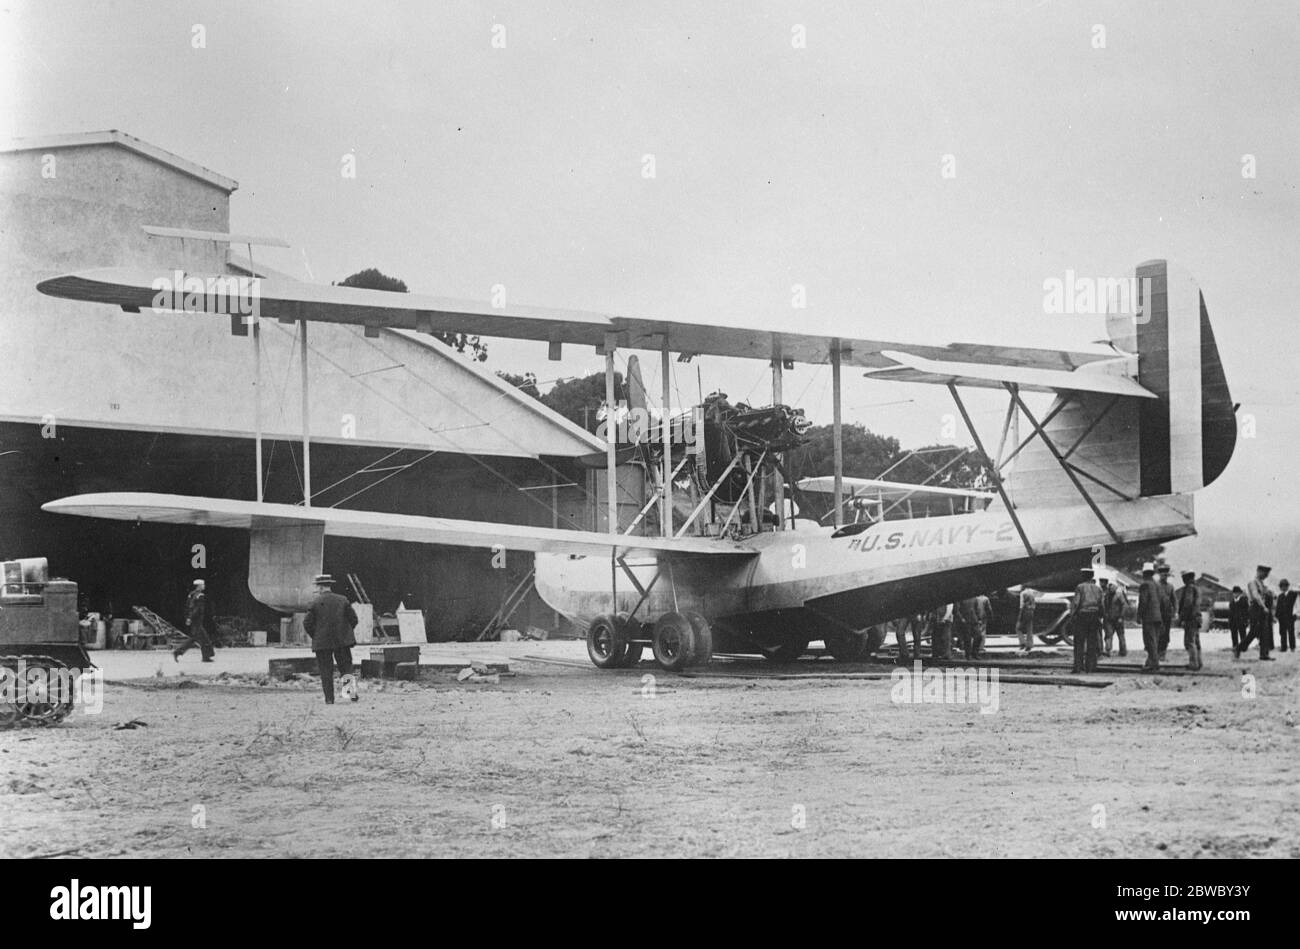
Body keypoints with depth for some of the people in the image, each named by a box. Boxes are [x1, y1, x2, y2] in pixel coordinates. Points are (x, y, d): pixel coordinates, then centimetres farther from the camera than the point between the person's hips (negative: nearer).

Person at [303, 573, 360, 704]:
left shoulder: (315, 603, -4)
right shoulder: (343, 600, 4)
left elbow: (307, 623, -6)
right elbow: (353, 619, 3)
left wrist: (315, 637, 8)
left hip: (322, 643, -2)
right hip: (342, 640, 2)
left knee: (326, 671, 6)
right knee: (346, 667, 10)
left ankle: (329, 698, 4)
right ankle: (349, 680, -19)